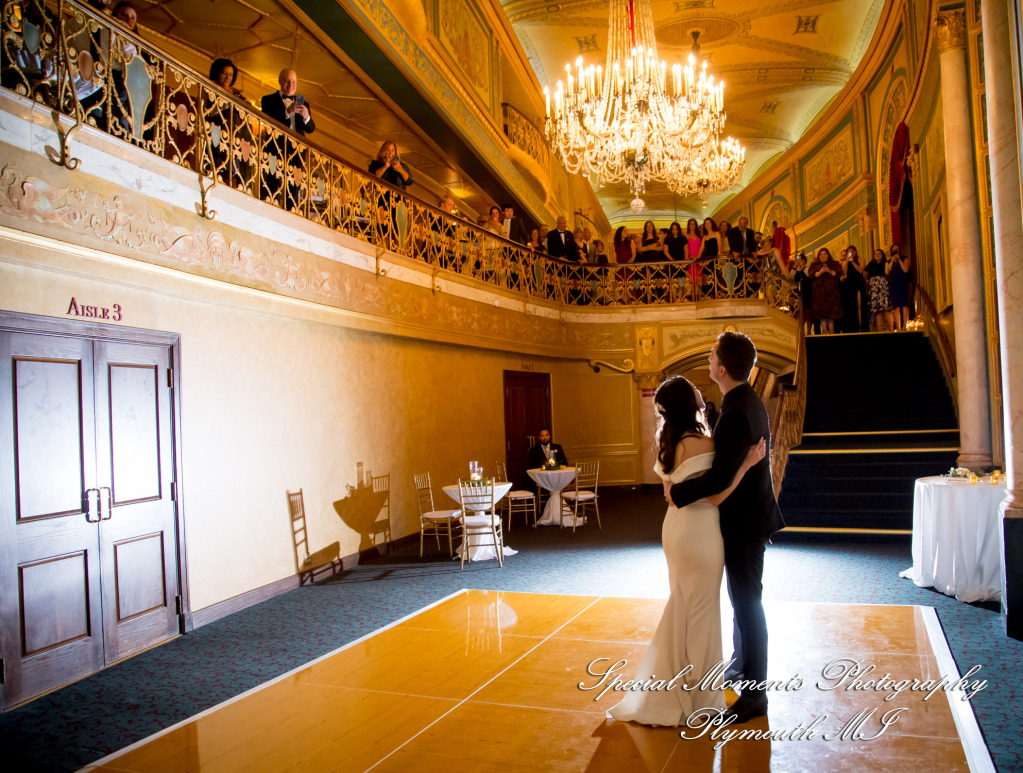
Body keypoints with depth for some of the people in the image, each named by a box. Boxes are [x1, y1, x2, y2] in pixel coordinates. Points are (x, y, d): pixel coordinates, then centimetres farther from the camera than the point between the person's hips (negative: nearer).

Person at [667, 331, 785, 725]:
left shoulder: (736, 414, -27)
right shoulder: (750, 403, 7)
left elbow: (720, 477, -32)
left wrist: (678, 491, -19)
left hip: (744, 523, -10)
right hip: (748, 516, 10)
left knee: (747, 604, 0)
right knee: (744, 600, 23)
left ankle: (754, 695, 13)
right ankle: (742, 664, 41)